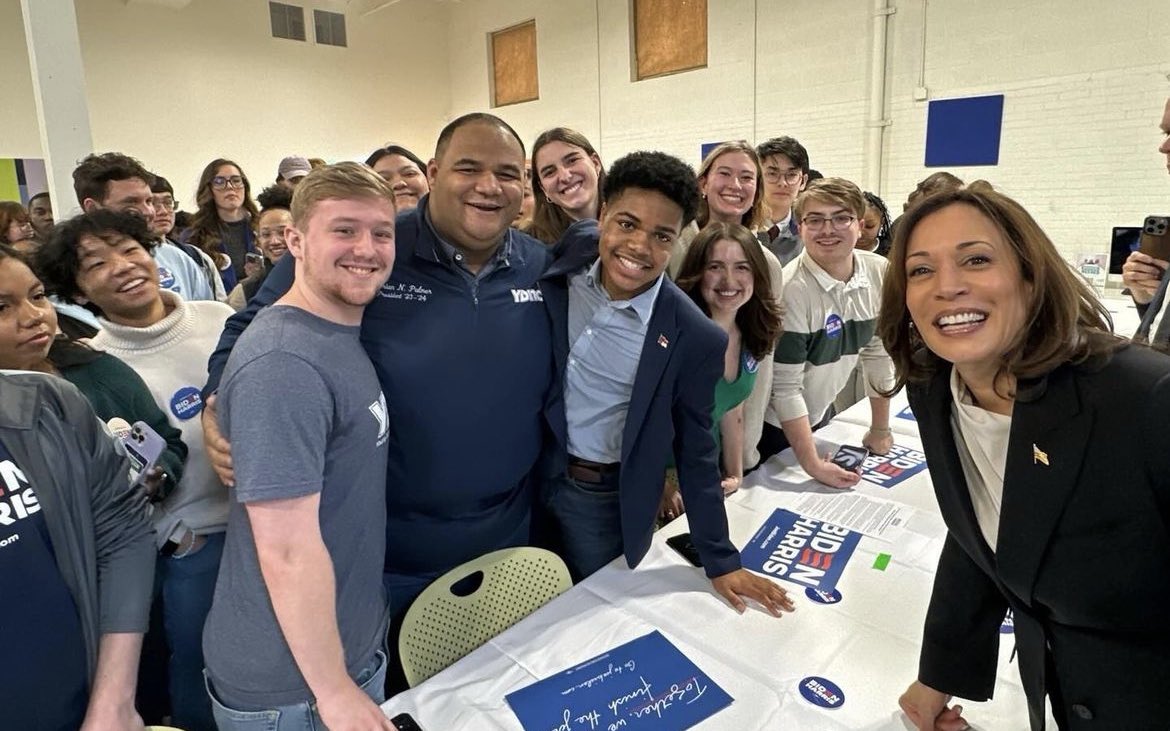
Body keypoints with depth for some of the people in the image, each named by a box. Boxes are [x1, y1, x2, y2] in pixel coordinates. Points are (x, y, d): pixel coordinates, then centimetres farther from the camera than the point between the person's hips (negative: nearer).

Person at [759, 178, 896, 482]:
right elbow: (785, 387, -25)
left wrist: (879, 429, 4)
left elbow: (879, 352, 0)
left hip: (821, 414, 6)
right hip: (773, 425, -6)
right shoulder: (791, 289, -27)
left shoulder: (880, 273, -11)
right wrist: (813, 464, -25)